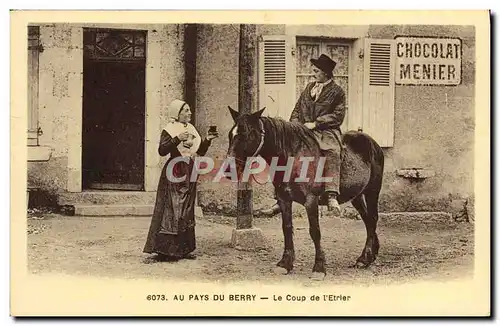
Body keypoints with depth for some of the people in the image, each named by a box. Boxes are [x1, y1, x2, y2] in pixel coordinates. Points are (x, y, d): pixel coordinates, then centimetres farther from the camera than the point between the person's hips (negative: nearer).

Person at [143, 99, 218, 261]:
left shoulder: (191, 129, 14)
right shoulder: (169, 129, -6)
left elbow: (201, 152, 16)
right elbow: (162, 150, -18)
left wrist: (207, 140, 1)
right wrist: (177, 139, -26)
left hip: (189, 174, 7)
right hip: (174, 173, -7)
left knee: (186, 212, 9)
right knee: (171, 211, -7)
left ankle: (183, 249, 16)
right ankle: (164, 249, -2)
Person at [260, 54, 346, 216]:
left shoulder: (337, 92, 4)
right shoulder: (309, 87, 21)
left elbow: (338, 116, -6)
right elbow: (297, 109, 24)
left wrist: (315, 123, -14)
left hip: (326, 131, -5)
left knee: (332, 152, -36)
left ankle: (332, 197, -47)